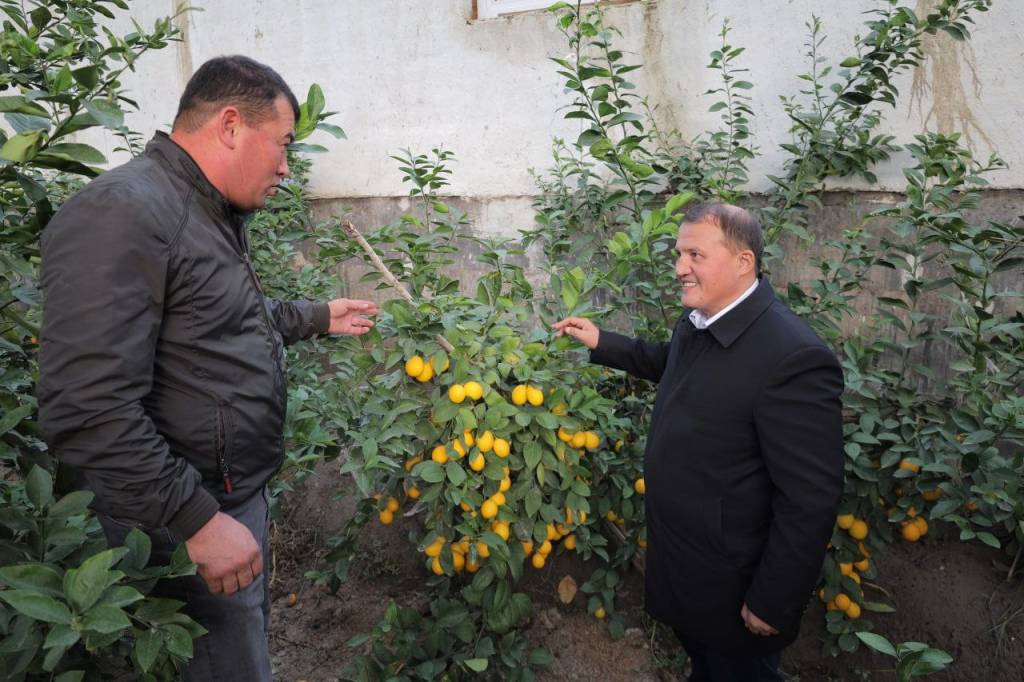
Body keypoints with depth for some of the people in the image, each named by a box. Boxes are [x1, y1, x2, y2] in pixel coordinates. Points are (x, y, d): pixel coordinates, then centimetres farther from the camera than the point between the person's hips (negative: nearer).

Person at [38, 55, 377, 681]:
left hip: (240, 493, 10)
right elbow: (88, 412, -28)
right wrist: (198, 520, -24)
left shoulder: (213, 214, 10)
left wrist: (317, 317, 28)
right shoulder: (122, 215, -23)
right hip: (188, 523, -10)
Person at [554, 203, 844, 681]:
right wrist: (602, 343, 13)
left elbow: (810, 501, -27)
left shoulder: (794, 358, -31)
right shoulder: (697, 323, -4)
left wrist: (771, 604, -20)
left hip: (732, 588, -7)